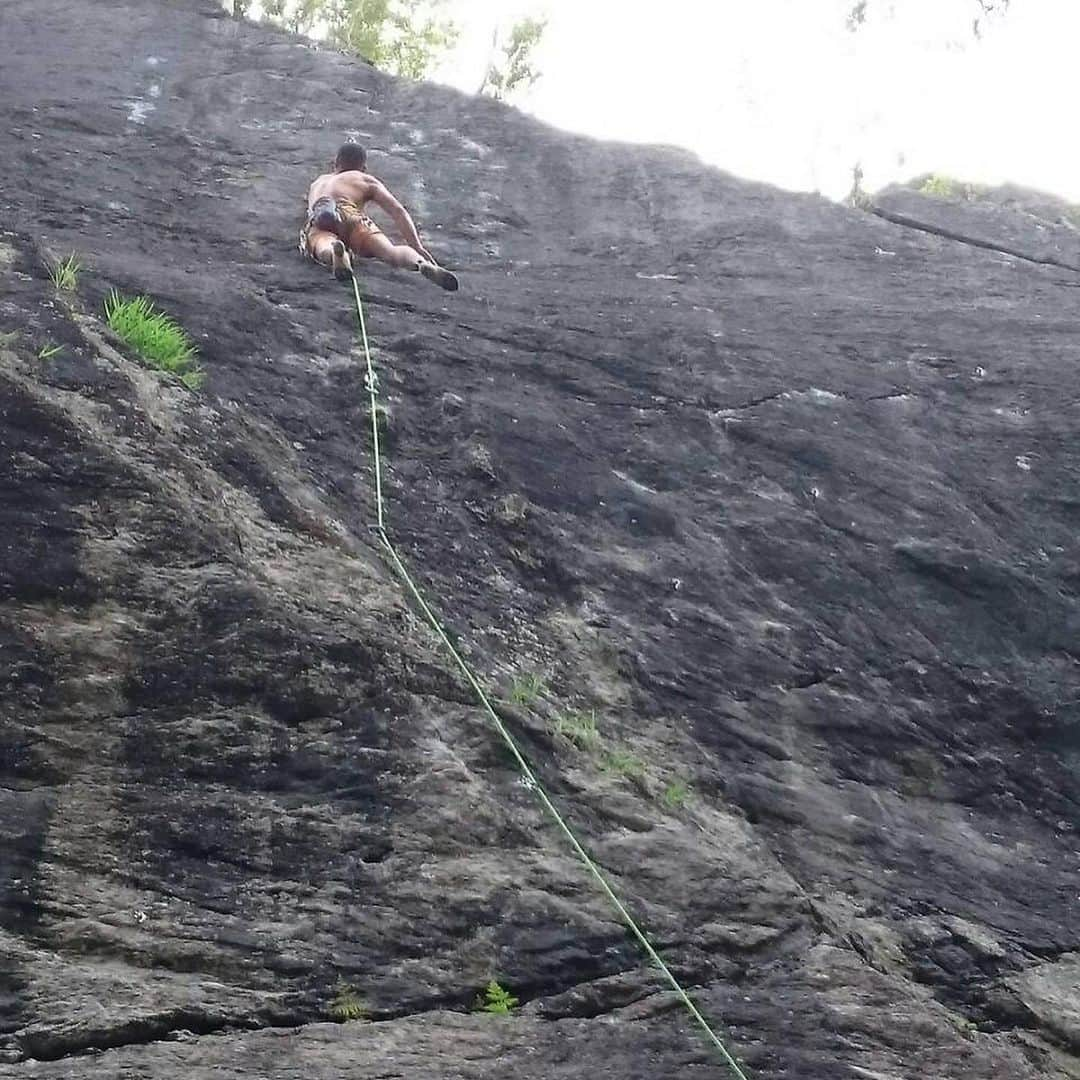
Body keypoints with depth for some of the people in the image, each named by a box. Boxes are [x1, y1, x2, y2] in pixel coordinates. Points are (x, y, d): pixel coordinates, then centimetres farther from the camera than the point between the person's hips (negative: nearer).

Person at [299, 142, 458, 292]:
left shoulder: (318, 182, 44)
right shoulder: (366, 181, 31)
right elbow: (398, 212, 16)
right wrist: (418, 248, 11)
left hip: (315, 221, 2)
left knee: (324, 249, -34)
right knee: (391, 252, -24)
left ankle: (334, 250, -70)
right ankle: (423, 264, -56)